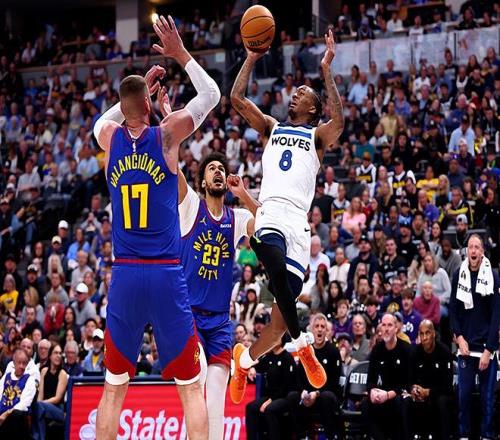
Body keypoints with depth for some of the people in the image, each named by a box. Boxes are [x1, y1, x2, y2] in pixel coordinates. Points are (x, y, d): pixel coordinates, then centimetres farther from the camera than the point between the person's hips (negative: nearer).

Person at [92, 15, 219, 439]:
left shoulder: (109, 136, 5)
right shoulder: (165, 135, -4)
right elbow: (211, 95, 10)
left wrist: (140, 89, 32)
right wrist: (181, 54, 13)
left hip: (125, 276, 3)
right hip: (166, 276, -3)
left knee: (114, 386, 11)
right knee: (191, 385, 3)